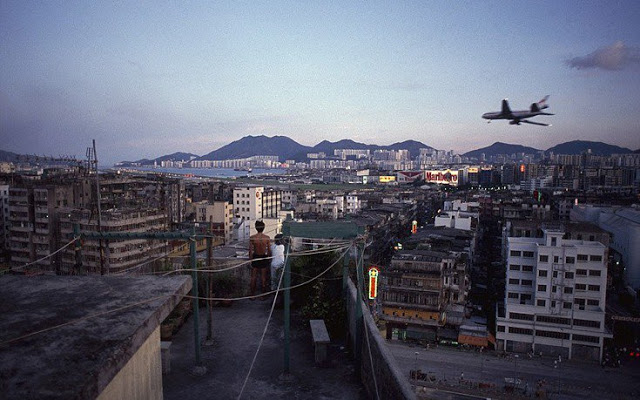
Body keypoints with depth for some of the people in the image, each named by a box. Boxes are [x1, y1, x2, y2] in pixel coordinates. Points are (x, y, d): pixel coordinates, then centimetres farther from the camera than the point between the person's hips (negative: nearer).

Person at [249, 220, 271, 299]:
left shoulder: (252, 238, -12)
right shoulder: (267, 238, -11)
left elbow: (250, 251, -9)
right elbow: (269, 250, -5)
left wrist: (250, 260, 1)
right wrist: (269, 259, 9)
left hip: (255, 258, 0)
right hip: (264, 258, 0)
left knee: (253, 277, 12)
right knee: (263, 277, 10)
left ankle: (252, 295, 20)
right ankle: (263, 295, 18)